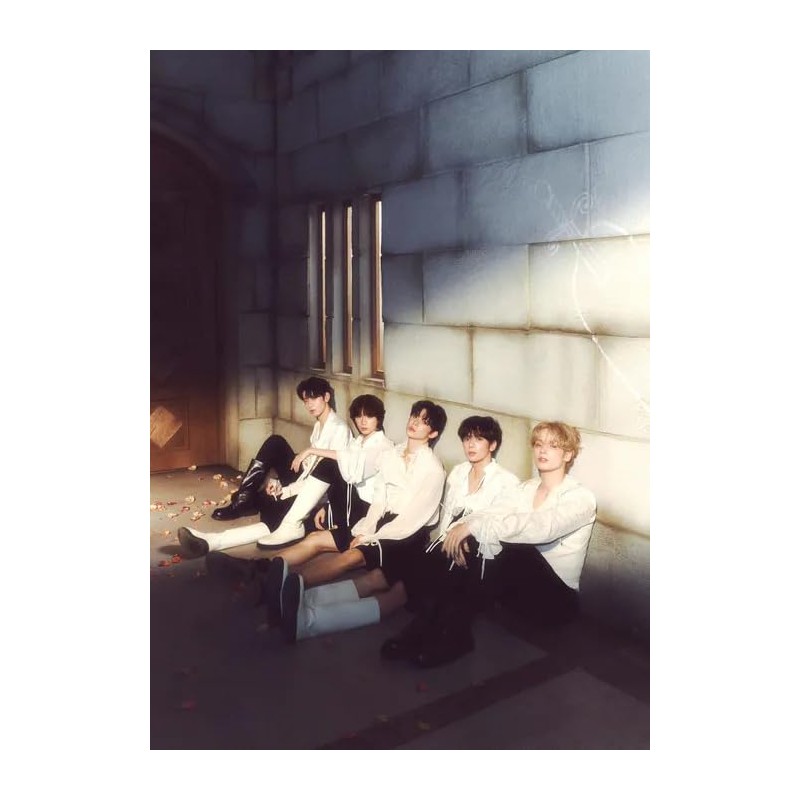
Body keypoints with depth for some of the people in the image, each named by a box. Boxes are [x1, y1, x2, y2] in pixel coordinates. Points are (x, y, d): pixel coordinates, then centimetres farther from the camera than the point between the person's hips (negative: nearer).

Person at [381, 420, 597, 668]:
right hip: (516, 583, 5)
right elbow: (490, 513, -6)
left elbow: (543, 527, -29)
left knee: (509, 546, -33)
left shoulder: (581, 498, -8)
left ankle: (452, 634, -27)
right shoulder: (525, 489, 11)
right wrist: (462, 528, -30)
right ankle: (426, 627, -22)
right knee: (466, 543, -21)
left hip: (555, 597, -5)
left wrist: (475, 525, -35)